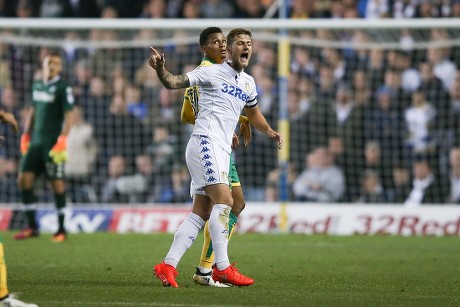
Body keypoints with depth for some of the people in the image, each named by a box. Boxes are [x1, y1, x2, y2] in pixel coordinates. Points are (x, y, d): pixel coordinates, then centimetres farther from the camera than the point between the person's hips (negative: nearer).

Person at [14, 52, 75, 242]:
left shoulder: (63, 87, -5)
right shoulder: (37, 86, 13)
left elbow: (69, 115, -10)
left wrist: (62, 139, -18)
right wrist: (25, 135, 17)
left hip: (53, 143, -6)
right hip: (36, 141, 6)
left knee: (56, 182, -3)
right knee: (24, 178, 0)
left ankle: (61, 230, 5)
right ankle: (31, 226, 8)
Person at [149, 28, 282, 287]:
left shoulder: (248, 83, 19)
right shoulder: (212, 73, -2)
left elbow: (253, 112, 37)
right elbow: (173, 82, -8)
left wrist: (269, 131, 20)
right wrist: (160, 69, -28)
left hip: (222, 152, 8)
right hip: (205, 143, -8)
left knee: (201, 213, 3)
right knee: (224, 200, -19)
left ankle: (168, 266, 3)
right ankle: (222, 268, -18)